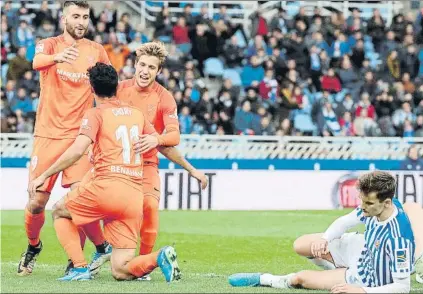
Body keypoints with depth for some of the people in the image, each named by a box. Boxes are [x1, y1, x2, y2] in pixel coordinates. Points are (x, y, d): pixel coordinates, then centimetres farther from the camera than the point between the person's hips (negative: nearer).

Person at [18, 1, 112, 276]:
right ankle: (33, 247, 30)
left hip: (80, 135, 1)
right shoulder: (50, 45, -1)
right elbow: (37, 62, -26)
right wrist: (57, 56, -48)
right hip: (48, 134, -1)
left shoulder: (97, 51, 6)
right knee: (36, 202, 1)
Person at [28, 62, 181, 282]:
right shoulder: (137, 114, 20)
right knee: (120, 272, 7)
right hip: (134, 197, 5)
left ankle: (80, 268, 5)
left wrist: (43, 176, -5)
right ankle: (159, 257, -20)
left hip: (107, 188, -5)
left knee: (60, 212, 24)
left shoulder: (96, 114, 2)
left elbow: (77, 151, -11)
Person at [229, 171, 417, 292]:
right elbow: (345, 222, 0)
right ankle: (338, 270, 28)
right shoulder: (373, 204, -20)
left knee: (301, 278, -4)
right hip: (364, 250, 7)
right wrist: (324, 239, -18)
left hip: (367, 278, -7)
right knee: (301, 245, 5)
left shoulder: (398, 238, -41)